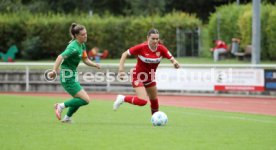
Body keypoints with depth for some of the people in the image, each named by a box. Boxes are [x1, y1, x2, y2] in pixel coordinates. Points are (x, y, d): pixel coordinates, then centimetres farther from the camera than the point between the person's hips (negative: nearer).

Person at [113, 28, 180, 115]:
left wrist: (174, 62, -36)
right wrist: (121, 69, -23)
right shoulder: (141, 47, -24)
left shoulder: (161, 49, -13)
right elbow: (125, 54, -15)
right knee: (143, 101, -22)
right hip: (138, 77, -6)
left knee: (154, 100, 18)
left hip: (150, 78, 6)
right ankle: (123, 99, 2)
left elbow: (171, 58, -11)